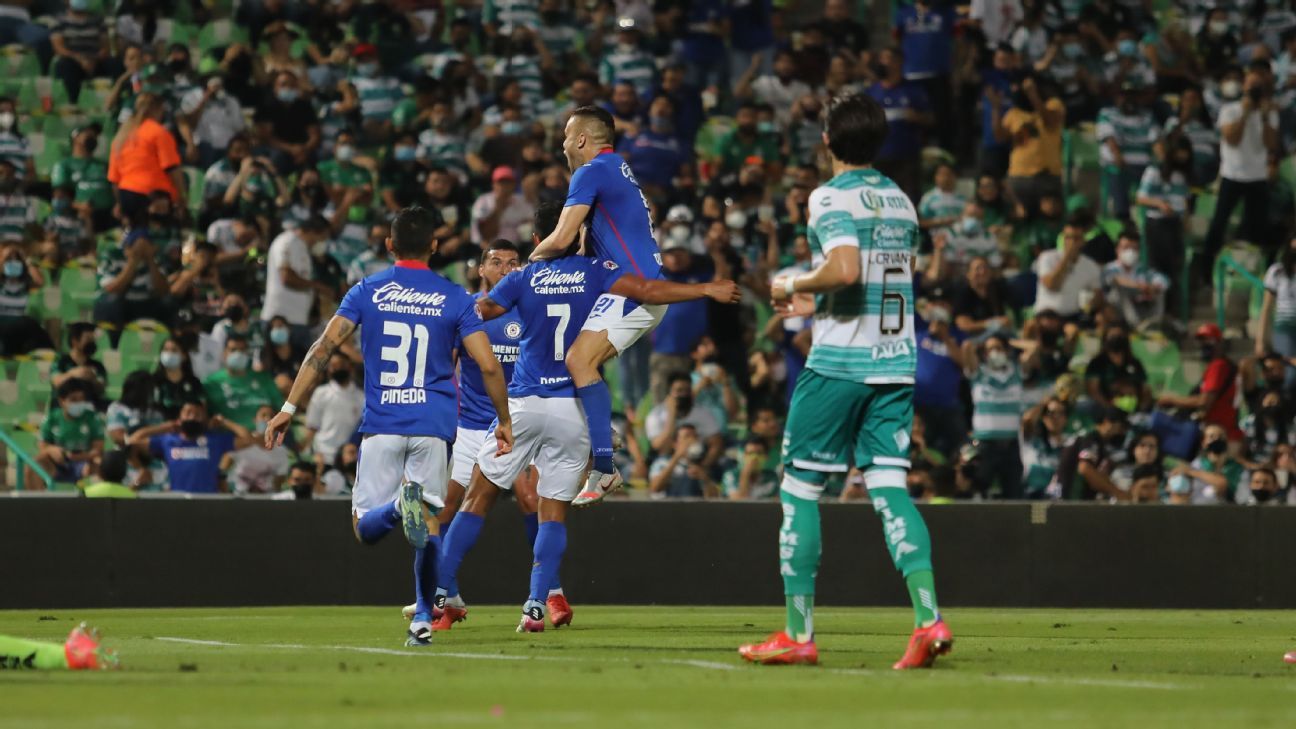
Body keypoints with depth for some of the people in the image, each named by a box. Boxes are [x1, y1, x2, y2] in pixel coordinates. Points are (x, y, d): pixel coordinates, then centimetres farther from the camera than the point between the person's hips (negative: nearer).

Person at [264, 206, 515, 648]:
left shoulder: (366, 292, 5)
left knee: (365, 528, 4)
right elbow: (488, 365, -1)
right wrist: (504, 421, 12)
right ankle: (423, 619, -1)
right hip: (433, 427, 1)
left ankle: (399, 505, -31)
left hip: (381, 425, 0)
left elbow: (324, 348, -3)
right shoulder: (454, 299, 4)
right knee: (429, 521, 11)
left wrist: (290, 407, -1)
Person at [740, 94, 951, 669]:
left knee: (800, 488, 4)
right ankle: (929, 617, -18)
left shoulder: (830, 198, -10)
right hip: (896, 362, 6)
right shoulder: (901, 201, 14)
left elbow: (846, 270, -25)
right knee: (889, 487, 0)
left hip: (838, 362, -6)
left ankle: (799, 632, 5)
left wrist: (793, 286, -7)